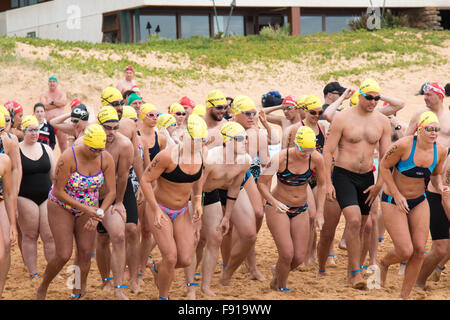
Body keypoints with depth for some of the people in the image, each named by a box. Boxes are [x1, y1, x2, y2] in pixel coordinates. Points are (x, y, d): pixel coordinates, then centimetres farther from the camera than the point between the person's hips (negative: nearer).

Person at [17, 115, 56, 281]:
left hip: (47, 198, 3)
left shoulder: (46, 149, 10)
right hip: (25, 198, -3)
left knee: (50, 236, -2)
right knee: (29, 236, 2)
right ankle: (33, 274, 8)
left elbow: (54, 175, 15)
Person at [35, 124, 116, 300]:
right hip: (61, 206, -4)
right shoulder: (68, 158, -28)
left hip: (88, 208, 4)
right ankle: (42, 289, 14)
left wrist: (98, 213, -26)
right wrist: (86, 209, -28)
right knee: (63, 255, -10)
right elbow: (58, 192, -25)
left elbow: (111, 191, -11)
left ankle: (77, 294, 13)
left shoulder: (106, 159, -15)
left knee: (85, 253, -3)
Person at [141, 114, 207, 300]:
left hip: (182, 211, 6)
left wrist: (198, 202, 6)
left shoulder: (201, 153, -7)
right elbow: (145, 180, -18)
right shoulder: (168, 156, -26)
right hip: (160, 209, -5)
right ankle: (163, 297, 12)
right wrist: (156, 211, -20)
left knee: (186, 260, -2)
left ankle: (158, 267, 32)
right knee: (171, 258, -14)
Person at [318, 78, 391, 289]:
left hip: (367, 177, 5)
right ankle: (355, 272, -18)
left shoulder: (382, 122, 4)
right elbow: (328, 151, -6)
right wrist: (328, 183, -12)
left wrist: (379, 184, -2)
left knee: (360, 228, 8)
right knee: (354, 221, -21)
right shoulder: (343, 118, -7)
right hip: (343, 175, -5)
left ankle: (351, 272, 19)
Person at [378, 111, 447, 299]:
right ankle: (384, 263, 25)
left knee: (419, 251, -1)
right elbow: (384, 167, -11)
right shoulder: (404, 146, -23)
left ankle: (405, 295, 16)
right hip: (393, 201, -5)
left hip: (419, 202, 5)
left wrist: (439, 186, -10)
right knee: (405, 252, -12)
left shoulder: (440, 151, -6)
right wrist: (397, 194, -15)